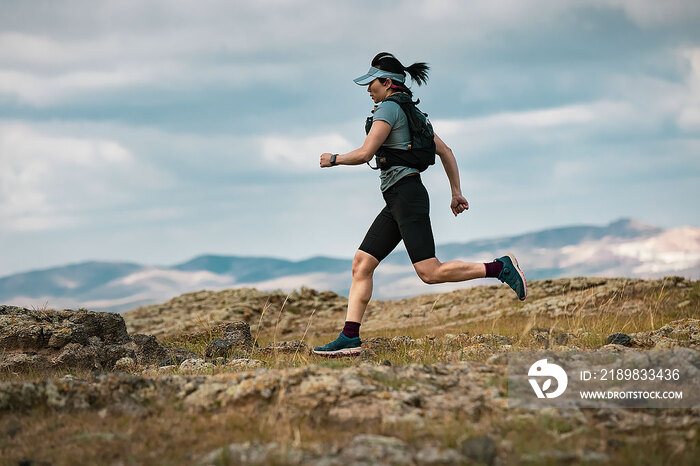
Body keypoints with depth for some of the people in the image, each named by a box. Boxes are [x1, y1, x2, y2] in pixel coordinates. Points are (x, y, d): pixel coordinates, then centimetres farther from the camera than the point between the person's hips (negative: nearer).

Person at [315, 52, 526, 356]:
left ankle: (501, 268, -8)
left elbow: (365, 153, -16)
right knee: (361, 264, 3)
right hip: (397, 203, 10)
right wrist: (456, 192, 22)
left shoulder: (389, 108, -8)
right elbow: (445, 152, 21)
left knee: (430, 273, -13)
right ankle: (349, 338, -1)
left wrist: (334, 159, 1)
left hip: (406, 195, -10)